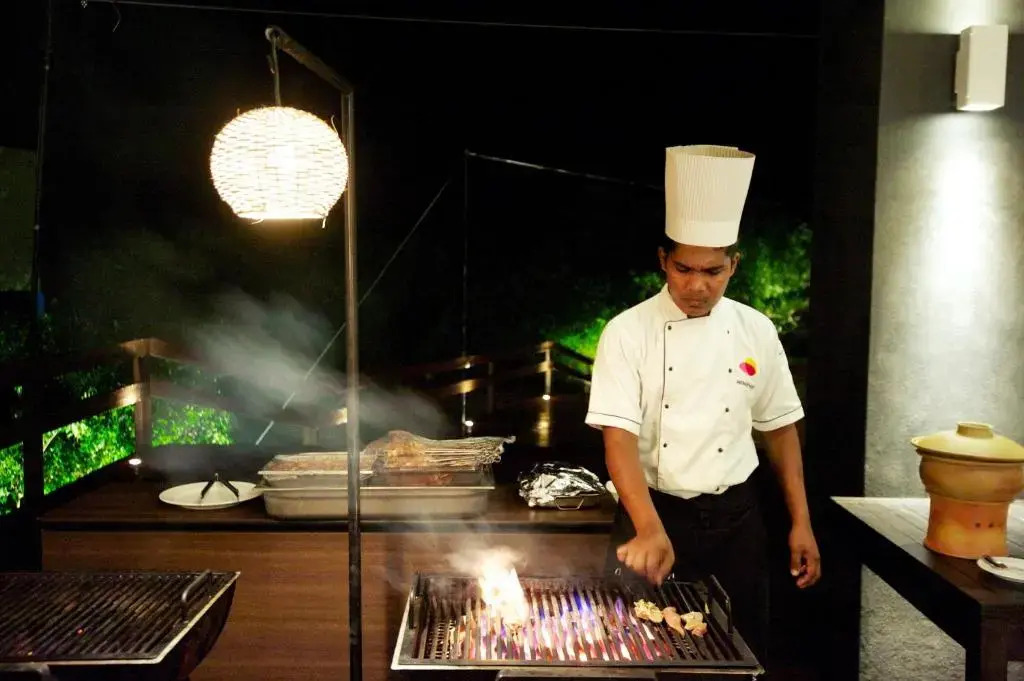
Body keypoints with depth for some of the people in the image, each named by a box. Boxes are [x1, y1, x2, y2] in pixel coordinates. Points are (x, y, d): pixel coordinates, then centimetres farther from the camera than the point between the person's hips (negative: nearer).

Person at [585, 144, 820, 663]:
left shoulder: (755, 331, -2)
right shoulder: (628, 332, -12)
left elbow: (779, 427, 7)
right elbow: (618, 439, -19)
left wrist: (800, 521, 5)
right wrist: (650, 529, -32)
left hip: (735, 518, 3)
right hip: (654, 512, -2)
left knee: (741, 650, 13)